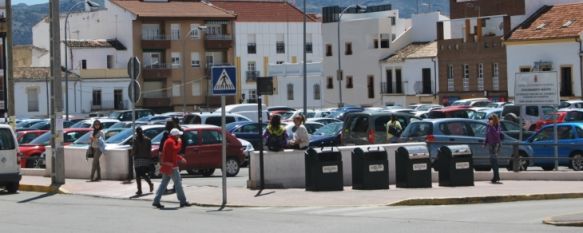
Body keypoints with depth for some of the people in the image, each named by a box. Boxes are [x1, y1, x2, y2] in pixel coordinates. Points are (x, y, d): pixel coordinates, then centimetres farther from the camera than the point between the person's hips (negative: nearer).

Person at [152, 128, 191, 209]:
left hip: (167, 165, 10)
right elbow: (176, 149, -23)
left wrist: (180, 158, 20)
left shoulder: (169, 141, 20)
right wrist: (179, 142, -9)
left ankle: (156, 201, 4)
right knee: (178, 183, -5)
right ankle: (183, 201, -2)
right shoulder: (171, 142, -13)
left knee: (164, 183, 8)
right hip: (171, 166, -10)